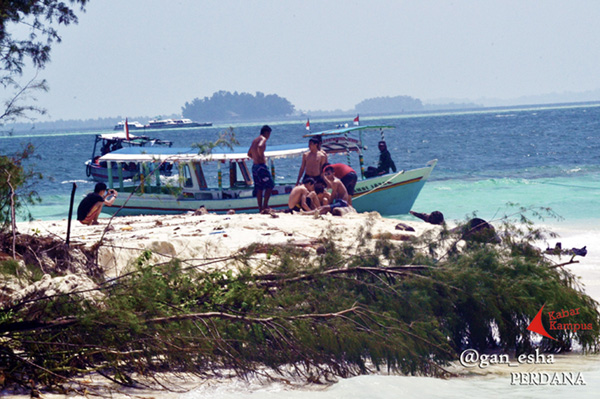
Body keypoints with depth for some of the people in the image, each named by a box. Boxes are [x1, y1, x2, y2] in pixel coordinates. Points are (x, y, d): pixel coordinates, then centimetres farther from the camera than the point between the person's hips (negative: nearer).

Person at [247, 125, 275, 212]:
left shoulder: (254, 140, 19)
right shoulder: (263, 139, -8)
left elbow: (249, 153, 29)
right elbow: (260, 147, -31)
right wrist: (262, 158, -19)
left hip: (254, 166, 9)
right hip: (261, 166, -9)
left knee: (259, 188, 10)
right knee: (270, 185, -2)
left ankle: (260, 208, 10)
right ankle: (265, 205, -7)